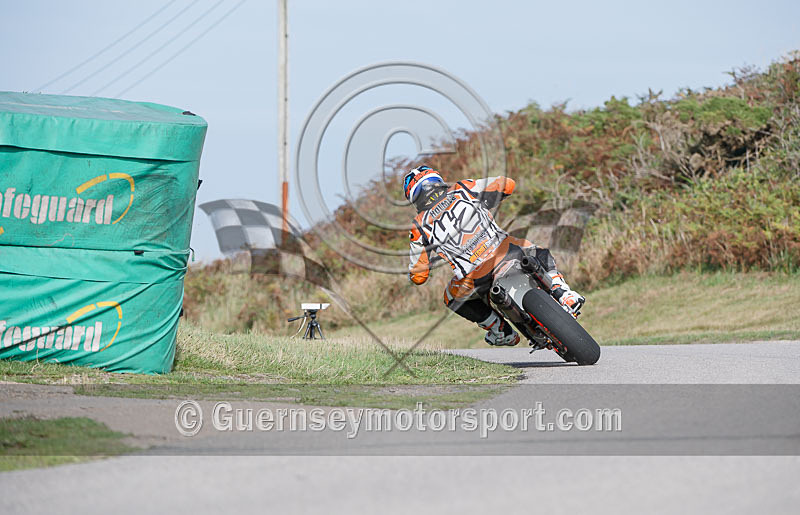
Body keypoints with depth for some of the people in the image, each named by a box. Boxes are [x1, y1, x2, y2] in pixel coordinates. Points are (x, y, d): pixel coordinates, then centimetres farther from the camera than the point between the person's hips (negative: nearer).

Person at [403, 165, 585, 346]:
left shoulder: (419, 228, 10)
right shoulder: (461, 189, 11)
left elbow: (418, 276, 13)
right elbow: (507, 184, 14)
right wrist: (488, 202, 34)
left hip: (473, 278, -2)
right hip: (506, 253, 2)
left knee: (453, 298, 32)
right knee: (541, 254, 33)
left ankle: (503, 333, 26)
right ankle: (563, 294, 11)